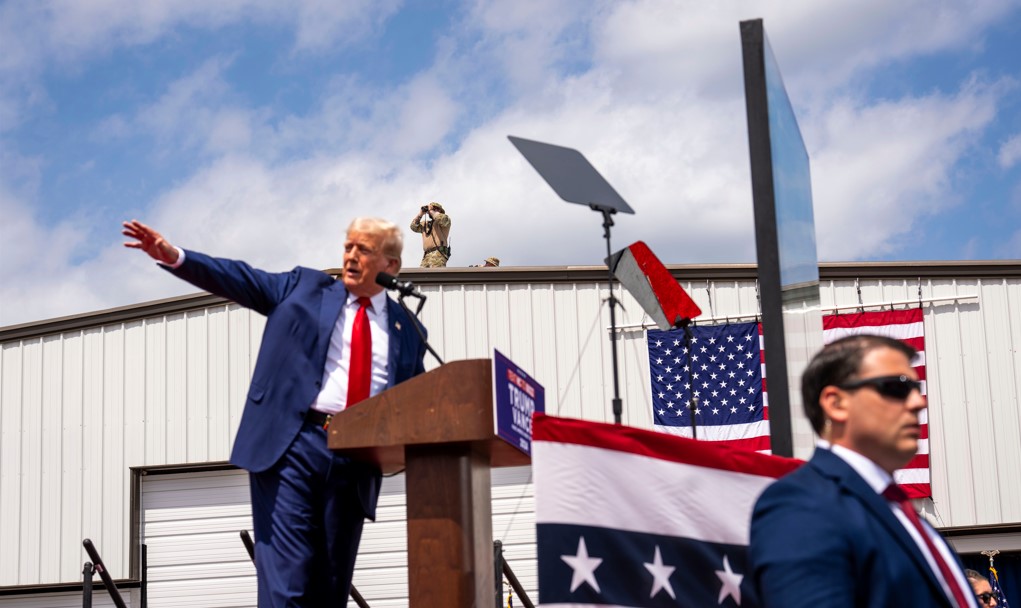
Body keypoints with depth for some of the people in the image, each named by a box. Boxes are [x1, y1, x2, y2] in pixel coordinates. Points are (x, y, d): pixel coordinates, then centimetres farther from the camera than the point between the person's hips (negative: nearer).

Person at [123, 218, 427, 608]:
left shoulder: (406, 330, 17)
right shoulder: (304, 288, 13)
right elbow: (242, 280, 4)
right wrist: (173, 256, -9)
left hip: (356, 460, 3)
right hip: (290, 446, -2)